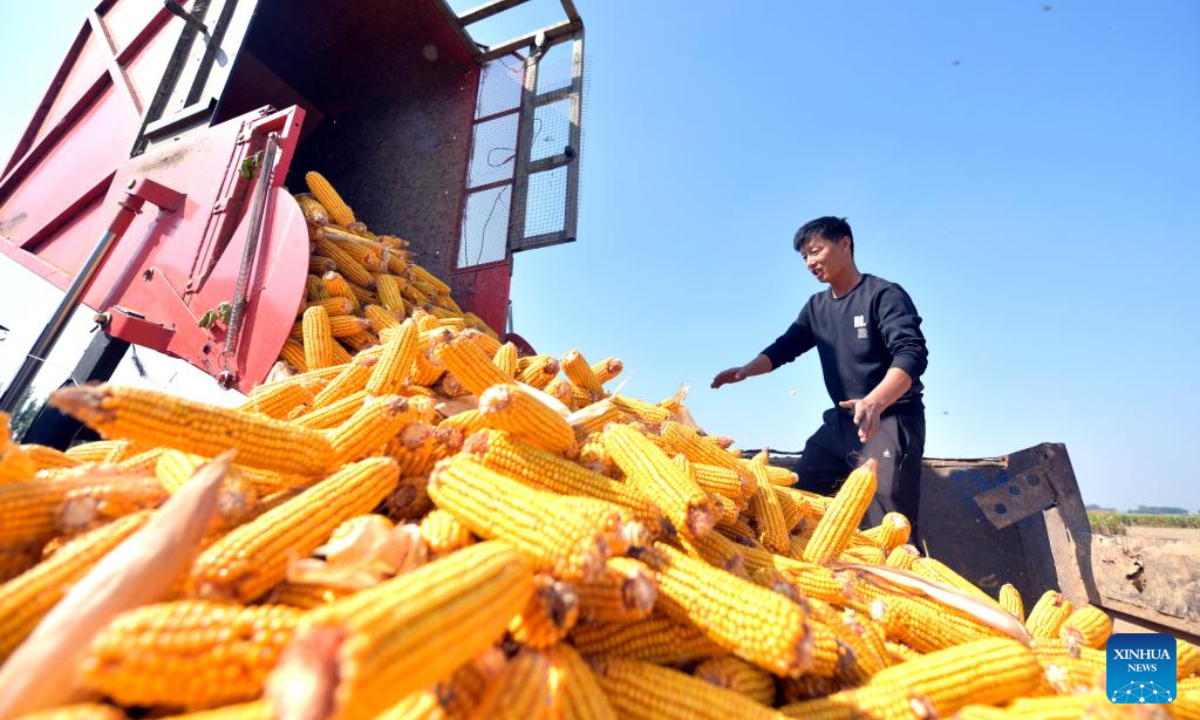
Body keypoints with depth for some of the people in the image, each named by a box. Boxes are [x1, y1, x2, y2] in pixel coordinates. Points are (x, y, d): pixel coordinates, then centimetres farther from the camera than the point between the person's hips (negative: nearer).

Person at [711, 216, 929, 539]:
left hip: (892, 422, -7)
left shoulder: (884, 294, -11)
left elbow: (912, 353, -23)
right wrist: (745, 370, -5)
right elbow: (785, 346, 15)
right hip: (841, 422, 7)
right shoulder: (816, 306, 12)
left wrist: (875, 402, -43)